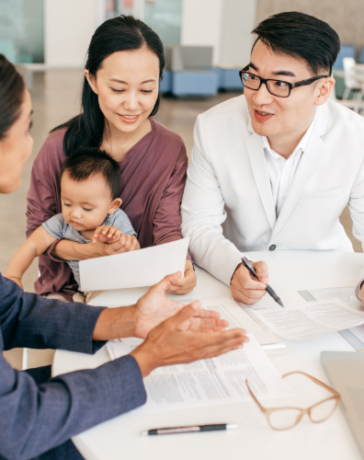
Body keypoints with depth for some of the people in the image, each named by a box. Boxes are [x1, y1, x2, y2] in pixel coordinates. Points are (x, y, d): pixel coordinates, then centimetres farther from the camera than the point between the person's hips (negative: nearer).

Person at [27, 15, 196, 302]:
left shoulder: (171, 150, -5)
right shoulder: (59, 146, -7)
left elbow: (169, 231, -12)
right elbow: (37, 231, -2)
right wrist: (89, 251, -21)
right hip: (67, 287, 0)